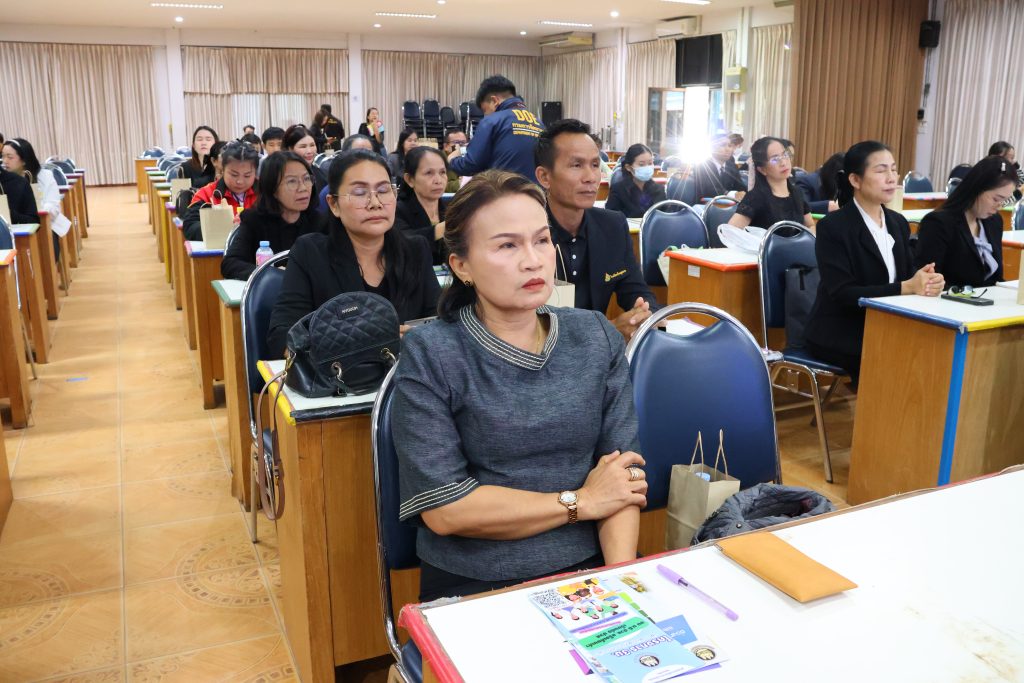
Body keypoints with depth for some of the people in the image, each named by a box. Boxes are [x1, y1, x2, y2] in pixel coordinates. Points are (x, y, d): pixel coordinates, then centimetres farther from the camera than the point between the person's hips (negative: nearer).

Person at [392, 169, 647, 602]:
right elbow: (442, 508, -11)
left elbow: (625, 473, 2)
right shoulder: (429, 356, -6)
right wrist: (582, 501, -6)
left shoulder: (597, 338, 6)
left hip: (589, 571, 3)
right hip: (473, 589, -3)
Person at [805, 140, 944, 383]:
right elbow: (843, 293, -20)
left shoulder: (898, 223, 10)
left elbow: (907, 273, 5)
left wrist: (926, 282, -19)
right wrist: (906, 287, -27)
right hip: (840, 333, -6)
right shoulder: (832, 227, -12)